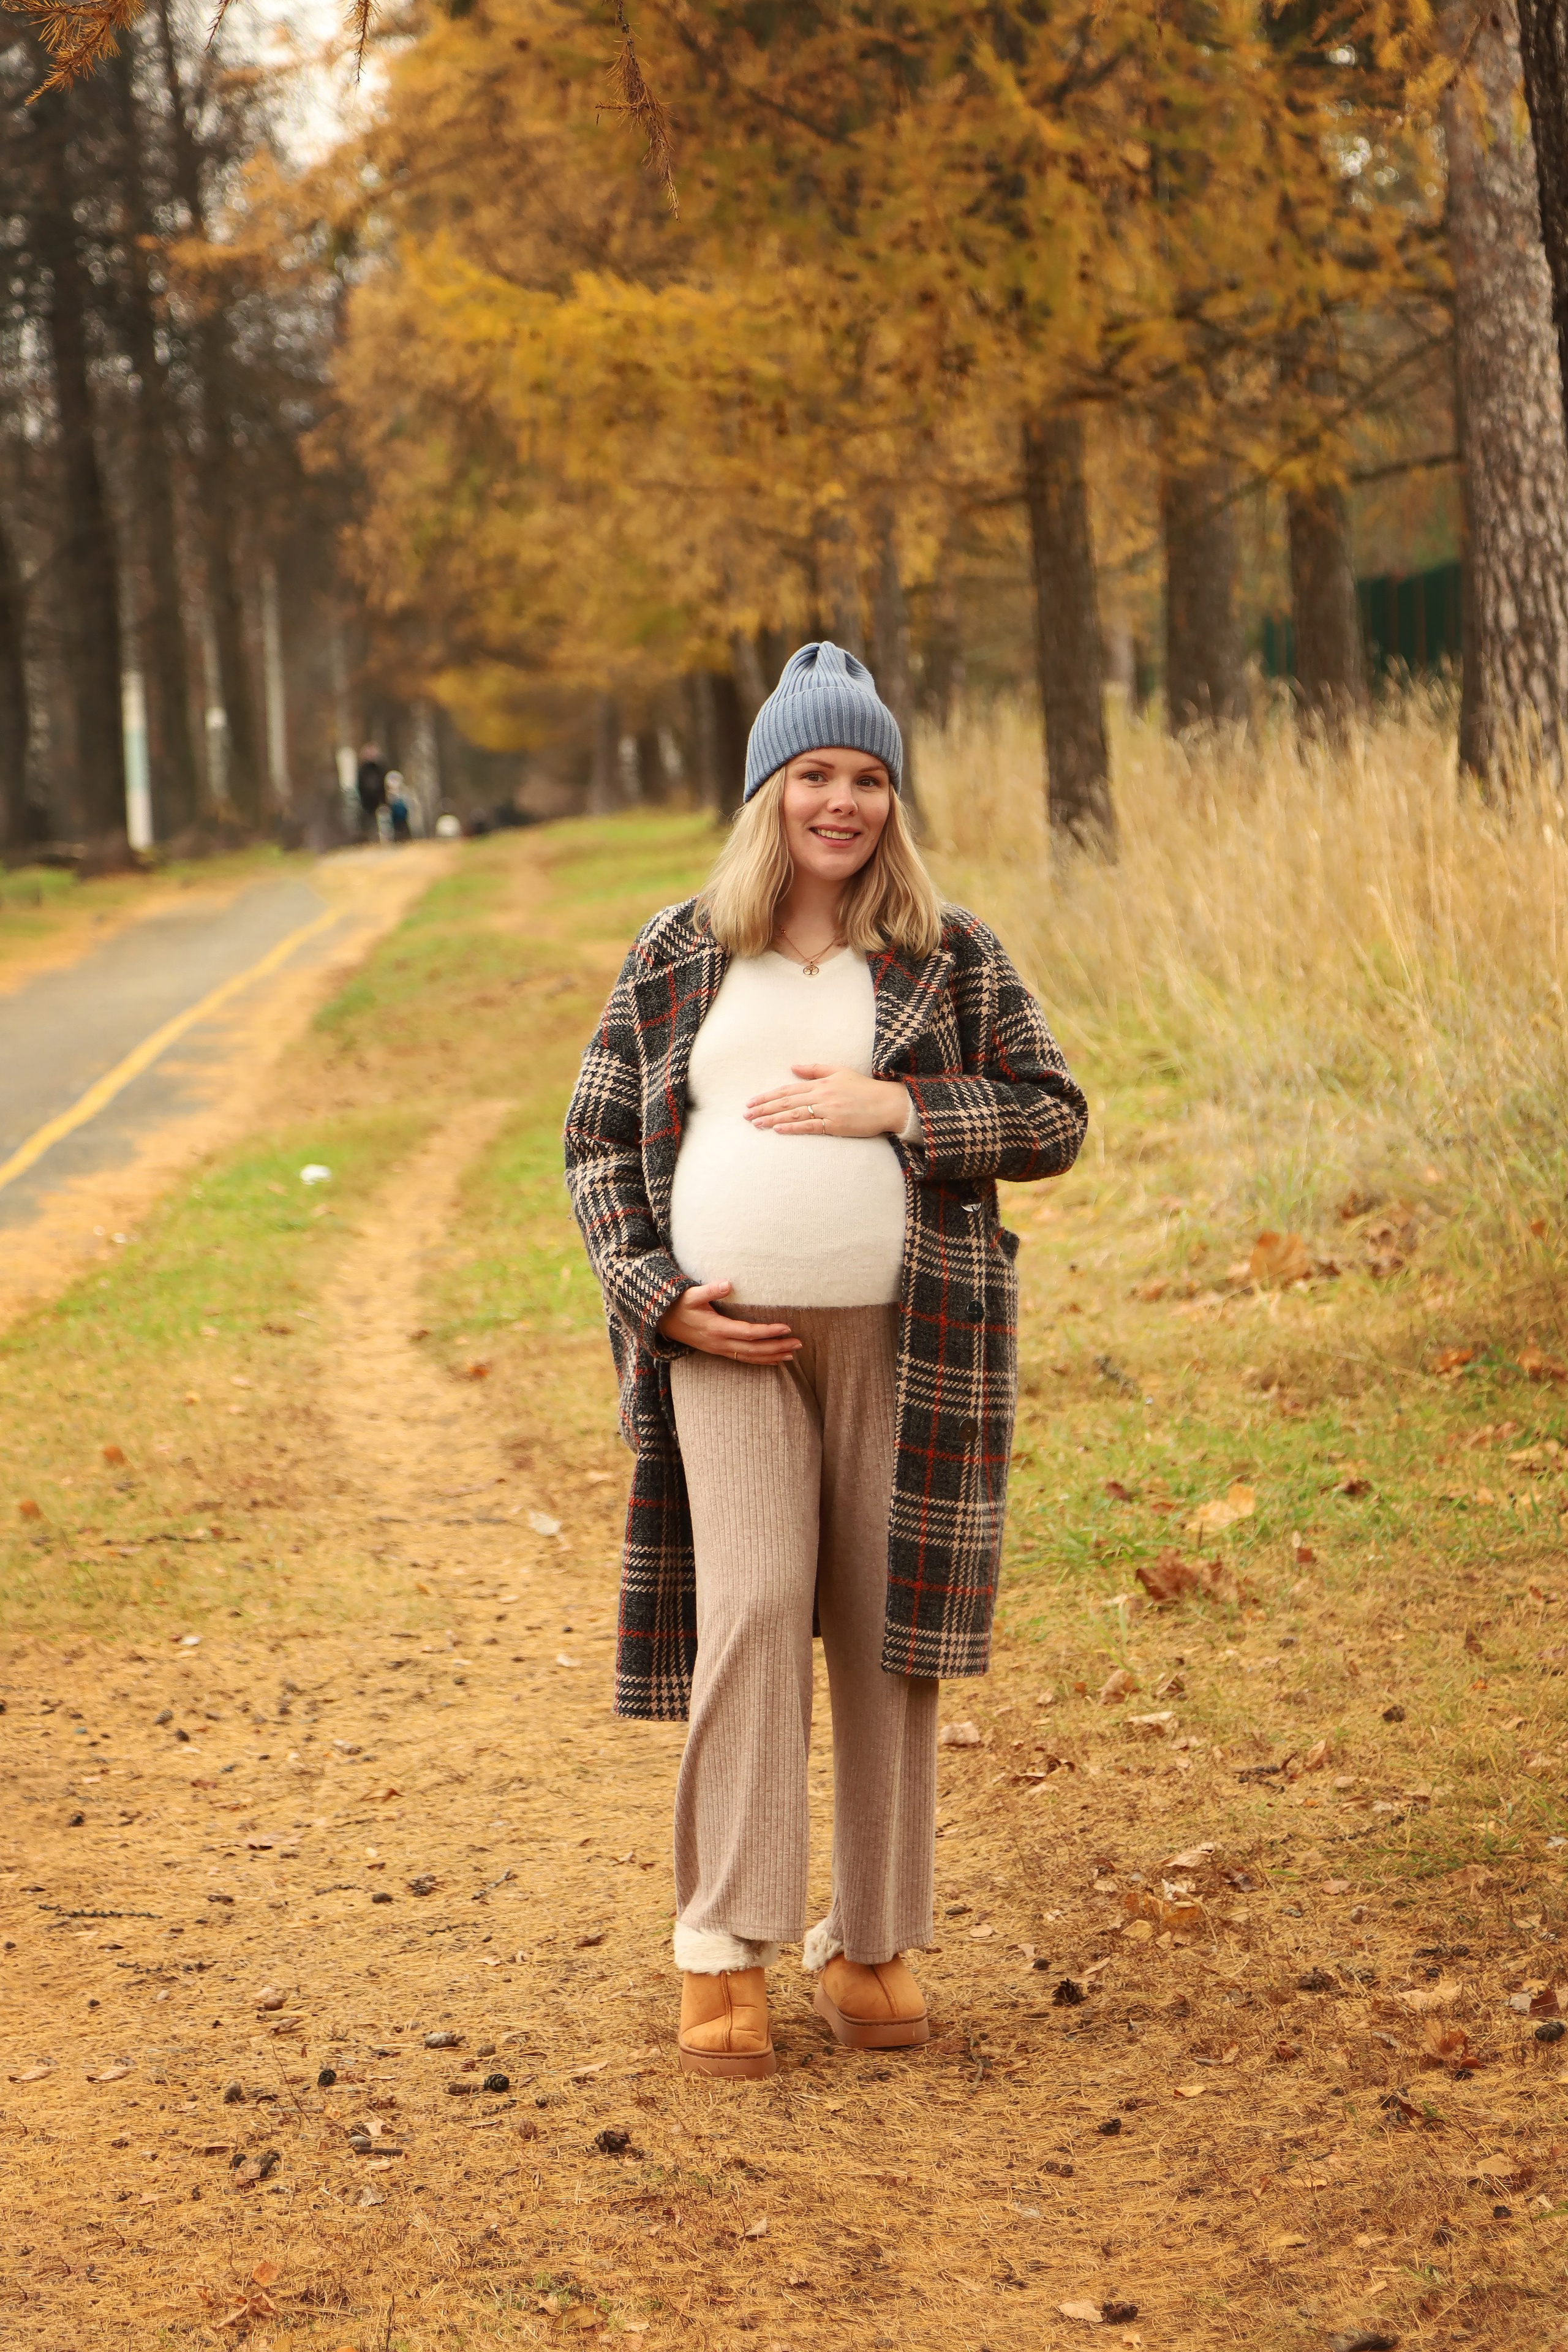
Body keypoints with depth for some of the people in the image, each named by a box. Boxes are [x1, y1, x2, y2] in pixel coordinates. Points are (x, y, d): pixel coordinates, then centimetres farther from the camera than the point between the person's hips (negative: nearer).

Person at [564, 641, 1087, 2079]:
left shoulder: (952, 958, 7)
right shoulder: (674, 960, 10)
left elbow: (1055, 1121, 3)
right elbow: (598, 1141, 12)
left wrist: (898, 1107, -11)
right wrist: (657, 1298, -2)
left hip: (901, 1331, 0)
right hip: (729, 1333, 0)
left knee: (885, 1637, 3)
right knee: (747, 1610, -12)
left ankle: (872, 1944, 14)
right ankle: (724, 1947, -6)